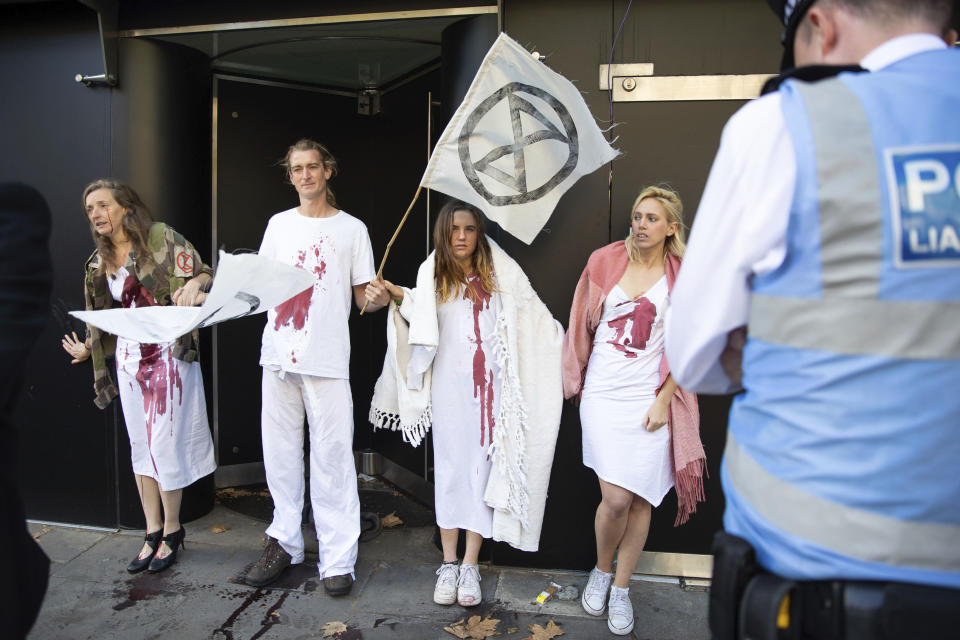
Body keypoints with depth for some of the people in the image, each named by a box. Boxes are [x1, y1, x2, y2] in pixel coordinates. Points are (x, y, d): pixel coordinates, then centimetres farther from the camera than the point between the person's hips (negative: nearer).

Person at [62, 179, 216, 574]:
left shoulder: (161, 239, -4)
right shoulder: (99, 263, 14)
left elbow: (203, 274, -10)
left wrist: (196, 284, -31)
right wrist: (88, 348, 27)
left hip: (167, 353, -6)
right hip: (128, 359, 6)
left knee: (165, 442, -3)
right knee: (140, 446, 10)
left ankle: (172, 530, 14)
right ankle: (153, 532, 22)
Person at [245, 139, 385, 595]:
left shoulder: (352, 228, 6)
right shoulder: (278, 224, 15)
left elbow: (364, 296, 4)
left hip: (327, 358, -4)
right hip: (279, 353, 4)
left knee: (332, 455, -3)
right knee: (280, 451, 10)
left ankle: (337, 559, 6)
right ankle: (284, 542, 26)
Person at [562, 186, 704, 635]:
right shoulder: (604, 261, 4)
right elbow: (583, 327, 11)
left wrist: (664, 401, -5)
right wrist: (575, 380, 14)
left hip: (651, 400, 1)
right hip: (603, 395, 0)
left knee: (640, 498, 5)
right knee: (615, 498, -8)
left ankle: (620, 591, 25)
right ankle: (601, 572, 23)